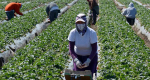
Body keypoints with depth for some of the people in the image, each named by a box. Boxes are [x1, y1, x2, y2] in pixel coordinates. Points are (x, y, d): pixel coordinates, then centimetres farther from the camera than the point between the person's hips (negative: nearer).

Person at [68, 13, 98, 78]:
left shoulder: (92, 33, -25)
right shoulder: (73, 33, -20)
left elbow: (94, 49, -18)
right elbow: (71, 49, -16)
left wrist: (88, 60, -30)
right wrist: (76, 60, -31)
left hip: (91, 56, -1)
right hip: (78, 56, 2)